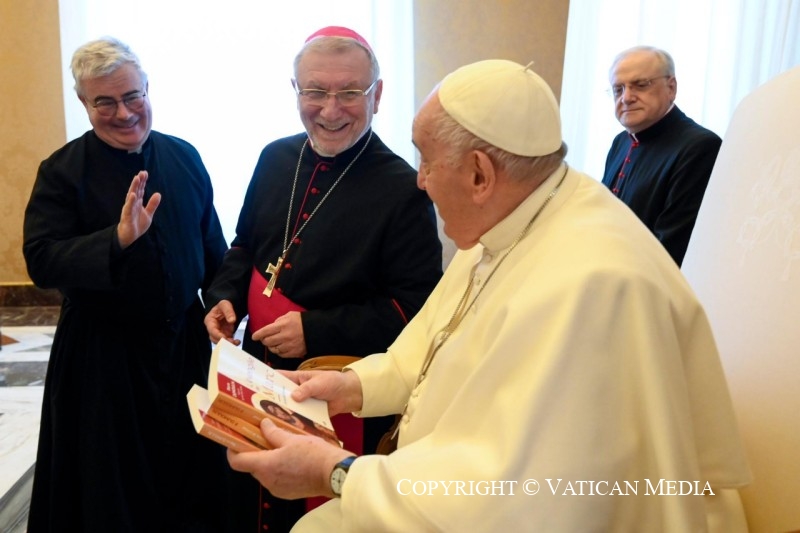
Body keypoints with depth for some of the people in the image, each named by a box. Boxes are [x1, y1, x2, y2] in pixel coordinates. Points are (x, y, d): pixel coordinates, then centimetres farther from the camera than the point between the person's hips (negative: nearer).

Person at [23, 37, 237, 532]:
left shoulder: (184, 157, 1)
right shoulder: (62, 170, -8)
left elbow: (212, 246, 9)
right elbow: (41, 260, -18)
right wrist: (117, 239, -31)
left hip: (185, 343, 3)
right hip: (103, 355, -3)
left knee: (193, 465, 18)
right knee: (114, 480, 13)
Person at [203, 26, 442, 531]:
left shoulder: (404, 189, -18)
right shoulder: (276, 158, 1)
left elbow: (416, 307, -19)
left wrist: (316, 331, -24)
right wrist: (226, 297, -4)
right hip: (260, 374, 6)